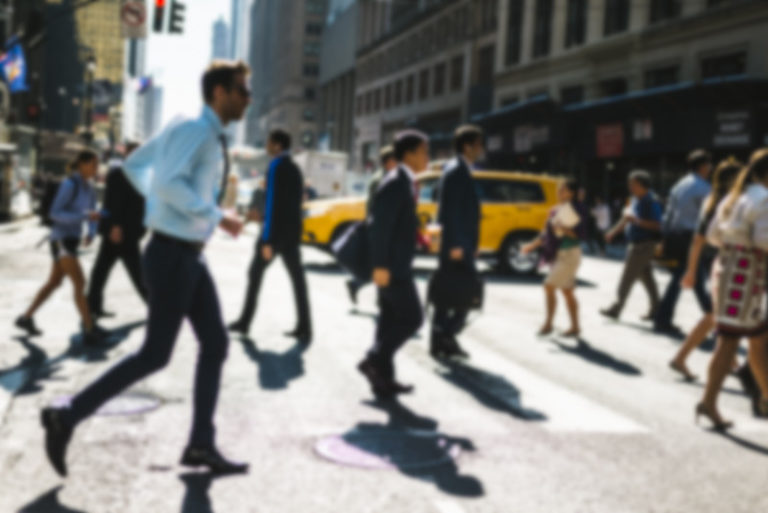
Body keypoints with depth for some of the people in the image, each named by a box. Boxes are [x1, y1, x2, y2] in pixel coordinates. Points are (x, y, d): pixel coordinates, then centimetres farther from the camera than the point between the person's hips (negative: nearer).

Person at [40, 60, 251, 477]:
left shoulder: (205, 134, 13)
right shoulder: (193, 130, -17)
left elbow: (136, 165, 21)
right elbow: (167, 182, -33)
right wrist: (216, 217, -26)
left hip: (189, 256, 10)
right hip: (172, 256, -10)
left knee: (215, 343, 9)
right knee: (154, 355, -2)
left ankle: (201, 446, 15)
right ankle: (67, 417, 10)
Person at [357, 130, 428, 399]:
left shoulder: (405, 183, 15)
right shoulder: (395, 183, -16)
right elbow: (380, 226, -21)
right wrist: (380, 265, -24)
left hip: (396, 265, 10)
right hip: (390, 266, -10)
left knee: (391, 319, 11)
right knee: (412, 317, -6)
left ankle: (383, 379, 16)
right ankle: (375, 360, 1)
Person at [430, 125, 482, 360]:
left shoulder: (461, 170, 18)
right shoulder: (456, 171, -13)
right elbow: (450, 211, -20)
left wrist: (469, 244, 20)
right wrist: (456, 244, -23)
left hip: (461, 244, 10)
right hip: (456, 244, -10)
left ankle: (441, 340, 14)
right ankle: (446, 336, -3)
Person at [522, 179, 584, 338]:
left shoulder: (574, 210, -14)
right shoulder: (557, 210, 11)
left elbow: (579, 234, -18)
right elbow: (548, 232, 19)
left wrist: (564, 229, -32)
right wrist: (533, 245, 18)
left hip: (569, 255, -8)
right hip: (560, 255, 8)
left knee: (549, 286, -10)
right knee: (567, 291, 10)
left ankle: (548, 324, 0)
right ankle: (575, 327, 16)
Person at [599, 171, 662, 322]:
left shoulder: (651, 201, -18)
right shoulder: (636, 199, 10)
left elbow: (657, 225, -24)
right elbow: (628, 218, 24)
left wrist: (635, 220, -27)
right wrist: (614, 232, 26)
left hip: (644, 245, -9)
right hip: (635, 244, 9)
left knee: (627, 278, -4)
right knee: (646, 277, 13)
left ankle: (616, 309, 3)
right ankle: (656, 310, 19)